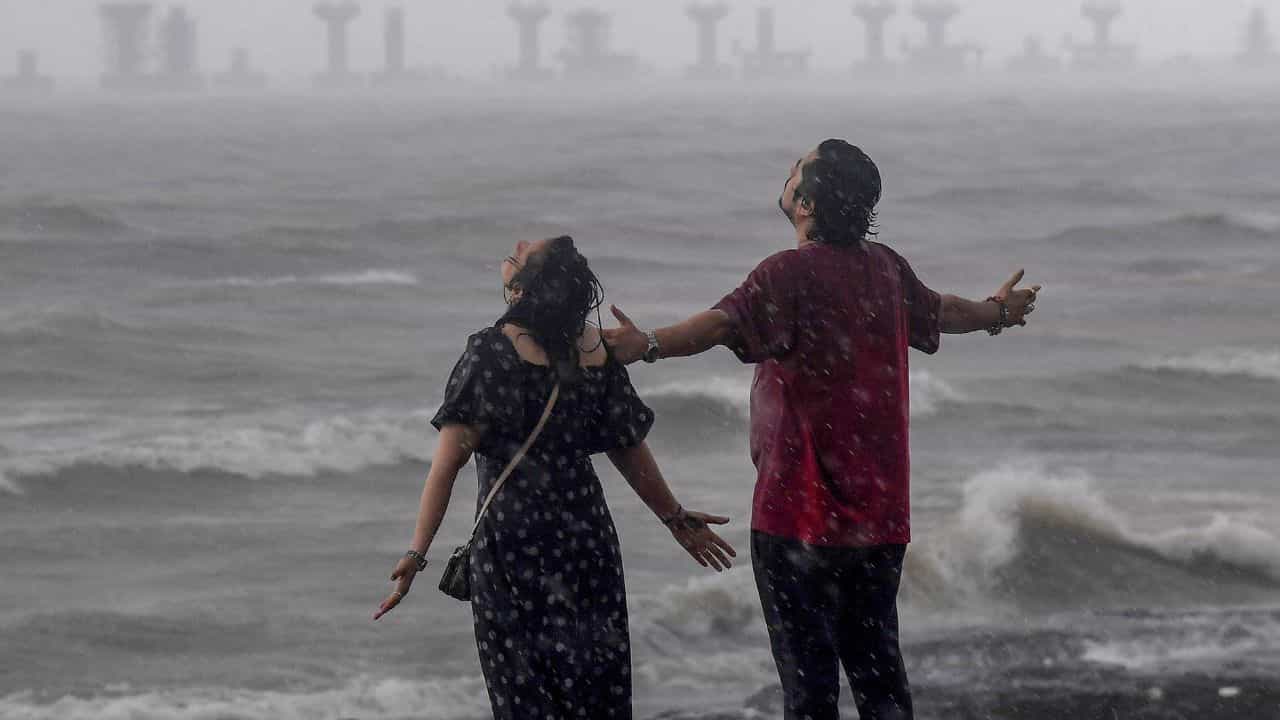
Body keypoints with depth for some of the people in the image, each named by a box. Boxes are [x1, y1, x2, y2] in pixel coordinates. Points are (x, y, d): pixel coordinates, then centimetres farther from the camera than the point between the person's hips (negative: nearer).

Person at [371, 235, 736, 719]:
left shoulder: (493, 352, -13)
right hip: (589, 534, 5)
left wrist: (417, 553, -19)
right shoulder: (597, 350, 1)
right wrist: (676, 518, 23)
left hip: (513, 539, -4)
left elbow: (449, 460, -17)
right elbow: (629, 450, 9)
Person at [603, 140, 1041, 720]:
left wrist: (649, 345, -50)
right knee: (878, 669, 12)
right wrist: (996, 313, 50)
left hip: (800, 514, -7)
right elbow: (939, 310, 28)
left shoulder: (792, 274, -14)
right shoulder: (885, 268, 7)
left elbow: (727, 322, -34)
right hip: (880, 515, 7)